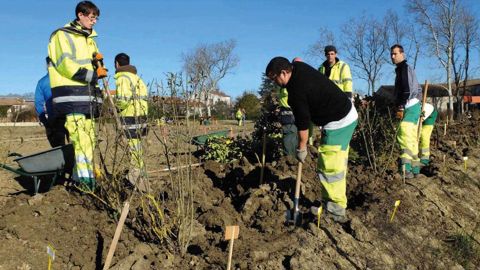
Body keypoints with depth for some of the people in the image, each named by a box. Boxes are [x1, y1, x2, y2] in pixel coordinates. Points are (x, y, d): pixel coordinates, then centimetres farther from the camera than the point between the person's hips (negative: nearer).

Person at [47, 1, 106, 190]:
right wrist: (93, 74, -11)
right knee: (80, 137, -17)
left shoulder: (90, 39, 23)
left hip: (88, 93, 8)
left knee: (89, 138, 4)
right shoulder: (63, 35, 0)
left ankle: (80, 178, 9)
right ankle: (85, 177, -18)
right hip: (71, 93, -8)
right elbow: (66, 65, -11)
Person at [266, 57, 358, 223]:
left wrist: (301, 149, -4)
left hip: (339, 123, -10)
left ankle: (337, 211, 3)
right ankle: (335, 203, 23)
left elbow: (302, 123, -18)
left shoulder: (297, 91, -24)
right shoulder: (297, 66, 2)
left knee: (329, 168, -6)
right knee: (337, 164, 14)